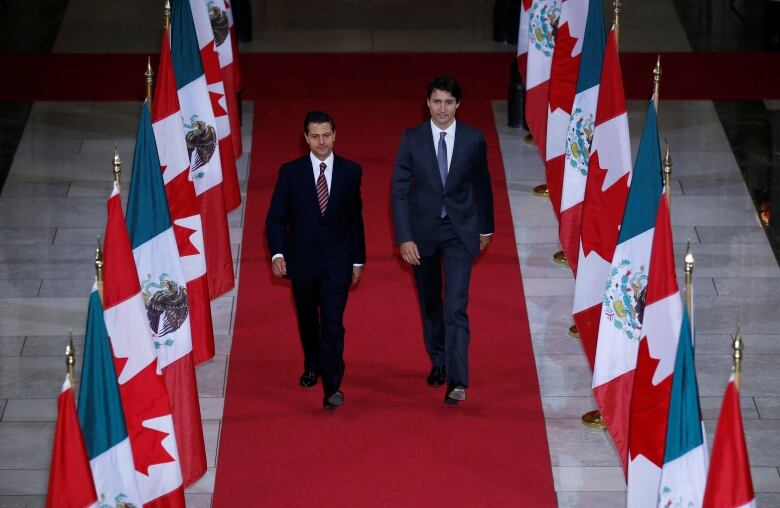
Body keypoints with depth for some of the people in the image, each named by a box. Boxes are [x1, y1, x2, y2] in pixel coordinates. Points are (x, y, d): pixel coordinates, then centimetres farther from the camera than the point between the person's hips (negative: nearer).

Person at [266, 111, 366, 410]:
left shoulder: (351, 172, 0)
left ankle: (332, 387, -8)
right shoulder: (291, 172, -3)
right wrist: (277, 253, -15)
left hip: (337, 261, -1)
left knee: (333, 323, -10)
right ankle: (312, 366, 41)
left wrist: (358, 260, 7)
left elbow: (356, 218, 6)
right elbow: (276, 218, -2)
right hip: (303, 260, 1)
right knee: (307, 321, 17)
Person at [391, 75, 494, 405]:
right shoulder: (412, 139, -6)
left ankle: (457, 381, -15)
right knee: (430, 304, 15)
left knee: (456, 307, -12)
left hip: (459, 232, -2)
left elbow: (482, 186, 8)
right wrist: (404, 238, -12)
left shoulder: (473, 139, -4)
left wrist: (485, 227, 16)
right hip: (422, 232, 2)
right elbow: (400, 190, -6)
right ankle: (438, 363, 35)